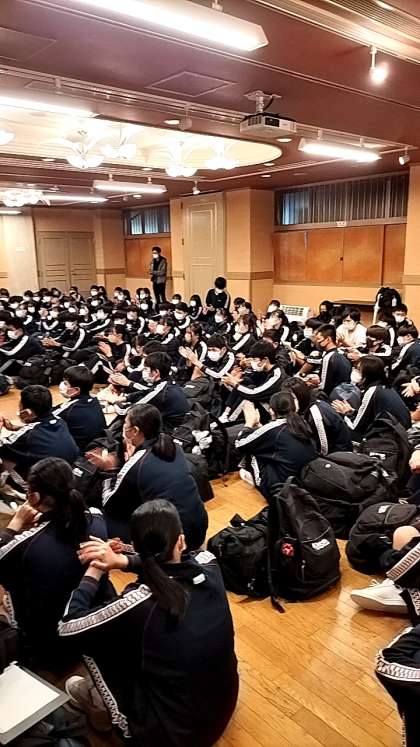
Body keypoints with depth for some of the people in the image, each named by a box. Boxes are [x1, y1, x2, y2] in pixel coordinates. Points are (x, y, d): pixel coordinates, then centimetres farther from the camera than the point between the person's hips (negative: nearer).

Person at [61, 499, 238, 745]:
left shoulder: (138, 604, -29)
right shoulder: (210, 569, -16)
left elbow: (67, 626, -15)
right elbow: (172, 564, 7)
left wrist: (95, 571, -3)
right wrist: (122, 561, -4)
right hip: (224, 708, 5)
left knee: (92, 636, 3)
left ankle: (101, 703, 25)